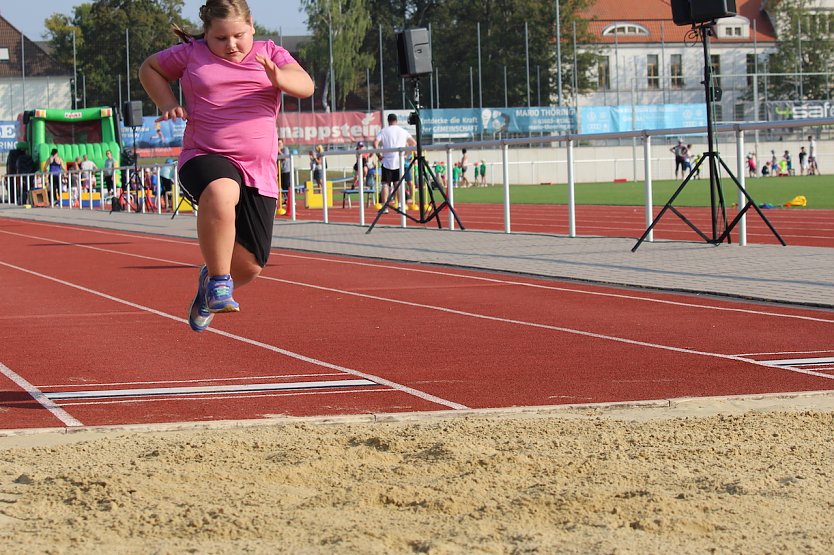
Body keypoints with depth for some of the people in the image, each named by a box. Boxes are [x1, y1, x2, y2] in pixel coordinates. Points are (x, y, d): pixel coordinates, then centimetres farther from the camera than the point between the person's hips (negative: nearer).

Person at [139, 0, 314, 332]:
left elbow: (306, 86, -5)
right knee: (219, 193, -41)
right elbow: (149, 69, 24)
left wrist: (278, 77, -27)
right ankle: (219, 283, -25)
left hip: (259, 172, 2)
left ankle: (211, 279, 39)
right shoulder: (191, 54, 8)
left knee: (249, 266, 1)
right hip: (205, 159, -2)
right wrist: (168, 105, 6)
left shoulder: (269, 53, 10)